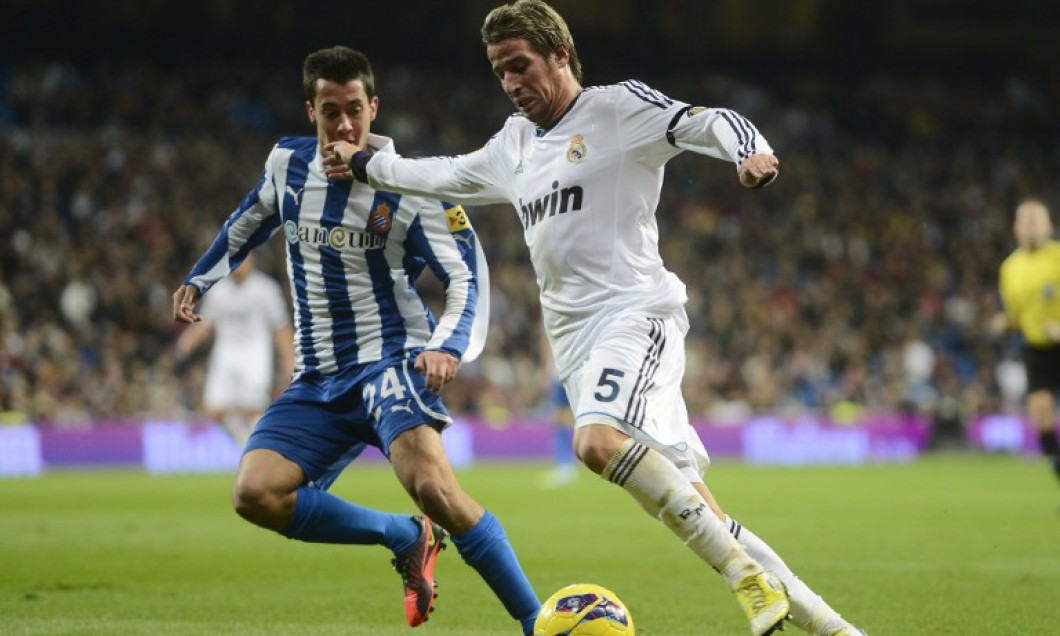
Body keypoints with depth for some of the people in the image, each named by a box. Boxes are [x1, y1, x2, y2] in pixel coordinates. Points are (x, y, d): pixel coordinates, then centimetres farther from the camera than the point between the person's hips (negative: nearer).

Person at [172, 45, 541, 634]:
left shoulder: (408, 188, -10)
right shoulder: (287, 163, 5)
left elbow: (466, 276, -9)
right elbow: (249, 222, 27)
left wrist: (449, 346, -26)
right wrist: (197, 280, 29)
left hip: (390, 359, -5)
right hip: (318, 379, 5)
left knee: (431, 486, -31)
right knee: (255, 494, -15)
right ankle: (406, 538, 1)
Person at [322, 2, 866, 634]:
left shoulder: (620, 106, 1)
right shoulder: (514, 142, 23)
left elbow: (713, 123, -10)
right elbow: (446, 175, 39)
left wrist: (753, 154, -30)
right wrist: (366, 164, 42)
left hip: (635, 311, -7)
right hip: (575, 339, 7)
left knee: (599, 440, -34)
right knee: (685, 501, -2)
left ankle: (746, 573, -29)